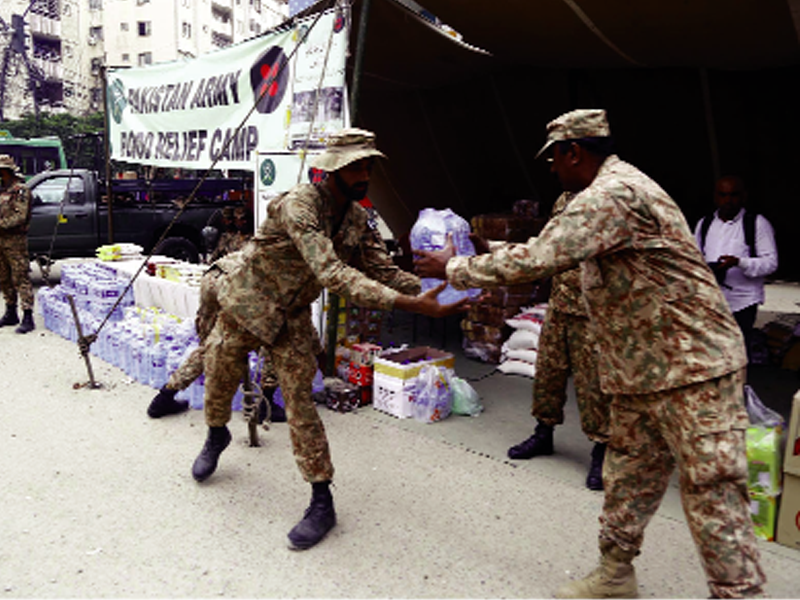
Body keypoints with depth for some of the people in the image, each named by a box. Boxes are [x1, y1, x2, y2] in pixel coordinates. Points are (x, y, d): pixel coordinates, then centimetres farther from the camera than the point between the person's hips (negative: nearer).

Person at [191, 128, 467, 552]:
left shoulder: (357, 218, -7)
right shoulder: (298, 206, -31)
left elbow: (383, 270, -9)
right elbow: (332, 275, -43)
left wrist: (430, 289, -26)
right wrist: (413, 306, -49)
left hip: (291, 318, 3)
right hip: (244, 305, -3)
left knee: (299, 402, -4)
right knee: (219, 375, 16)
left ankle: (322, 500, 4)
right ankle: (216, 435, 50)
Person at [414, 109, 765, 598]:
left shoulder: (612, 194, -20)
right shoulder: (617, 189, 15)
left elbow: (537, 261, -26)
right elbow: (555, 251, 22)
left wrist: (455, 269, -14)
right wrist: (484, 254, 17)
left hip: (692, 366, -10)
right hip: (643, 372, 10)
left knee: (712, 494, -1)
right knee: (628, 479, 17)